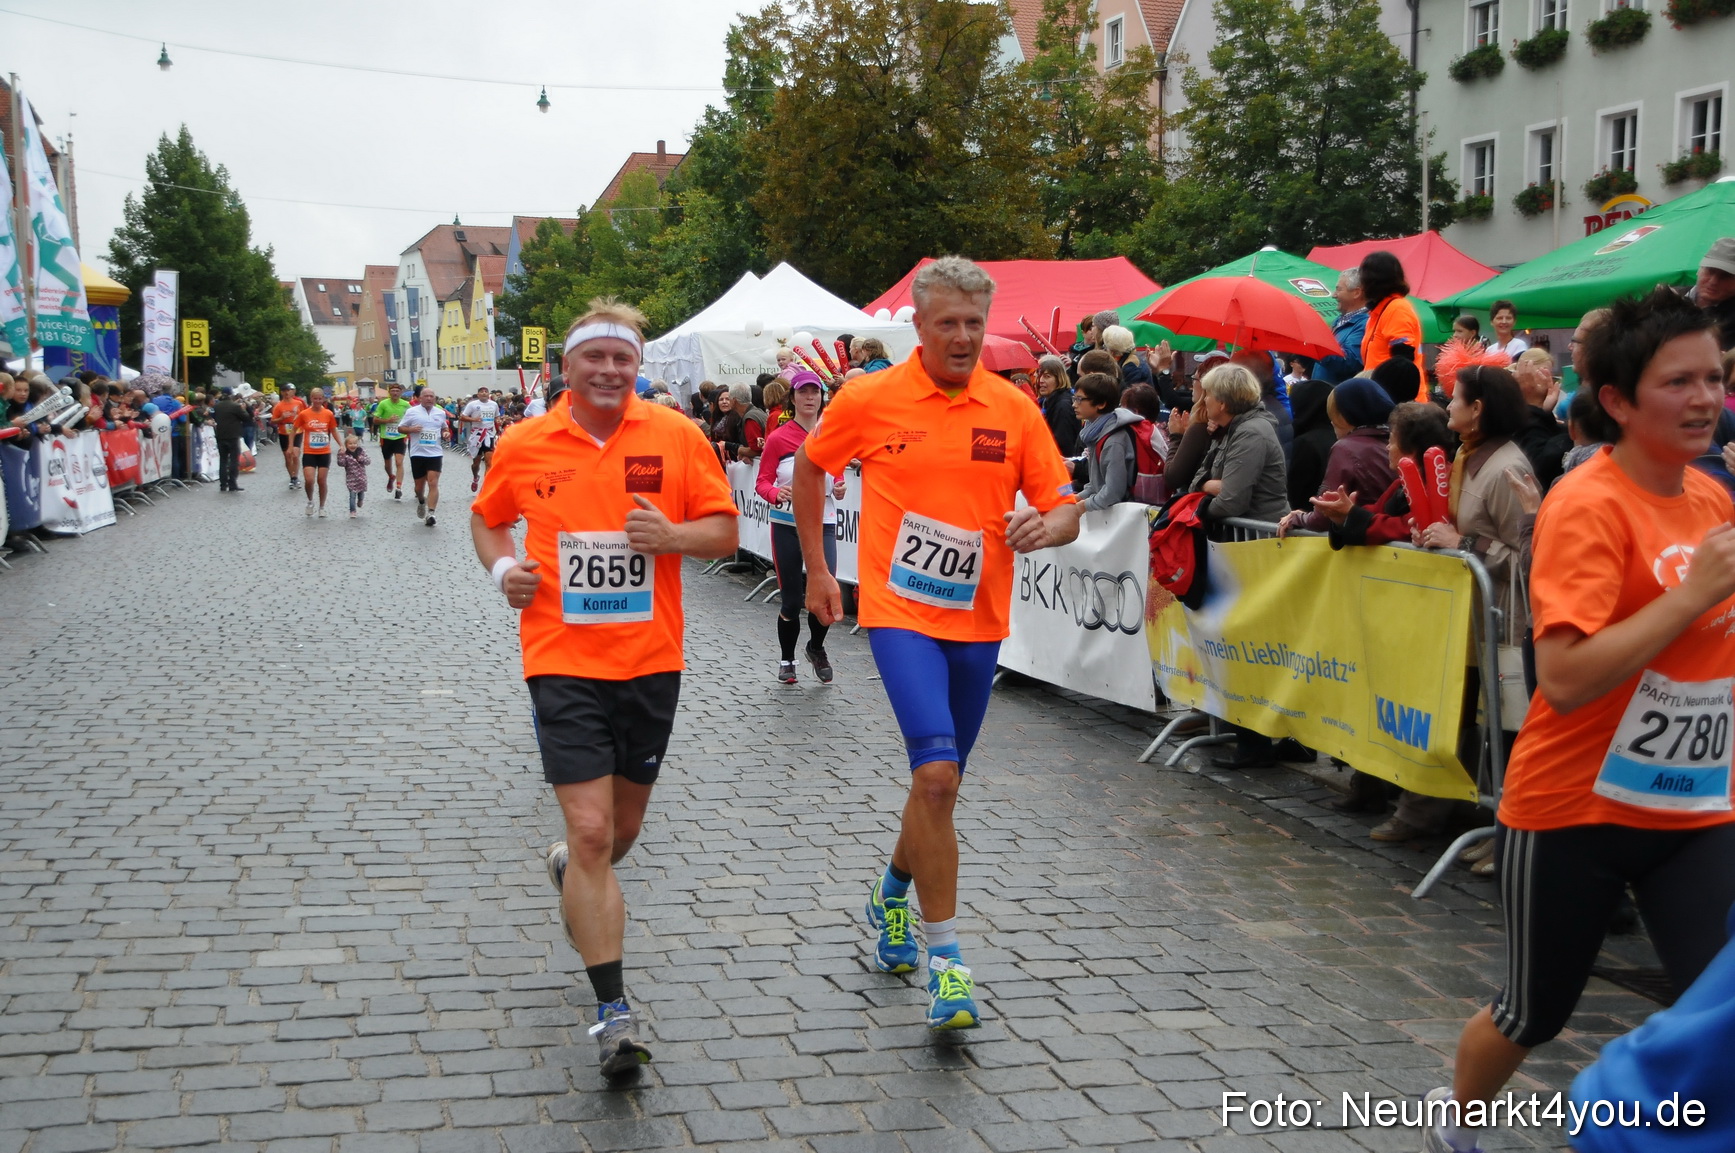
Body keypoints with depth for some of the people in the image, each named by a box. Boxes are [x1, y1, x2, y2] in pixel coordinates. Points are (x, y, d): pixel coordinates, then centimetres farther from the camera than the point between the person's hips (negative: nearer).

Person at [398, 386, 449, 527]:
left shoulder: (441, 413, 7)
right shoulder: (412, 412, -1)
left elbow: (444, 428, 23)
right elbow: (400, 428, 5)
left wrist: (445, 433, 0)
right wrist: (411, 429, -15)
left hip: (435, 453, 0)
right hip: (417, 453, 0)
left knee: (433, 483, -13)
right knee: (419, 485, 11)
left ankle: (430, 514, -15)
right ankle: (421, 502, 43)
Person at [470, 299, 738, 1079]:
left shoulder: (674, 436, -1)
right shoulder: (524, 445, 1)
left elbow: (724, 531, 2)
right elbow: (486, 518, 18)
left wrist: (672, 535, -18)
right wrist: (502, 566, -2)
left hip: (651, 662, 2)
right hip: (564, 662, -2)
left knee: (623, 830, 17)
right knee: (591, 831, -10)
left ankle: (573, 873, 54)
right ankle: (614, 1014, -3)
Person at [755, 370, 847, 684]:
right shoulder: (778, 438, -3)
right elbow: (762, 482, -1)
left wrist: (839, 489, -8)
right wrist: (776, 494, -22)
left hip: (823, 524, 1)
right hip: (787, 525, -1)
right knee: (791, 600, 3)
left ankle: (816, 648, 19)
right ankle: (787, 659, 26)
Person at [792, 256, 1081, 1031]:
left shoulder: (1014, 411, 1)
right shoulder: (869, 400, -4)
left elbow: (1065, 507, 4)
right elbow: (808, 468, 12)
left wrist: (1044, 527, -20)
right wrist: (816, 570, 10)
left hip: (978, 621, 4)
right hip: (900, 612, -3)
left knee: (939, 782, 16)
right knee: (937, 771, -20)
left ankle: (892, 895, 44)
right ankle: (943, 954, -9)